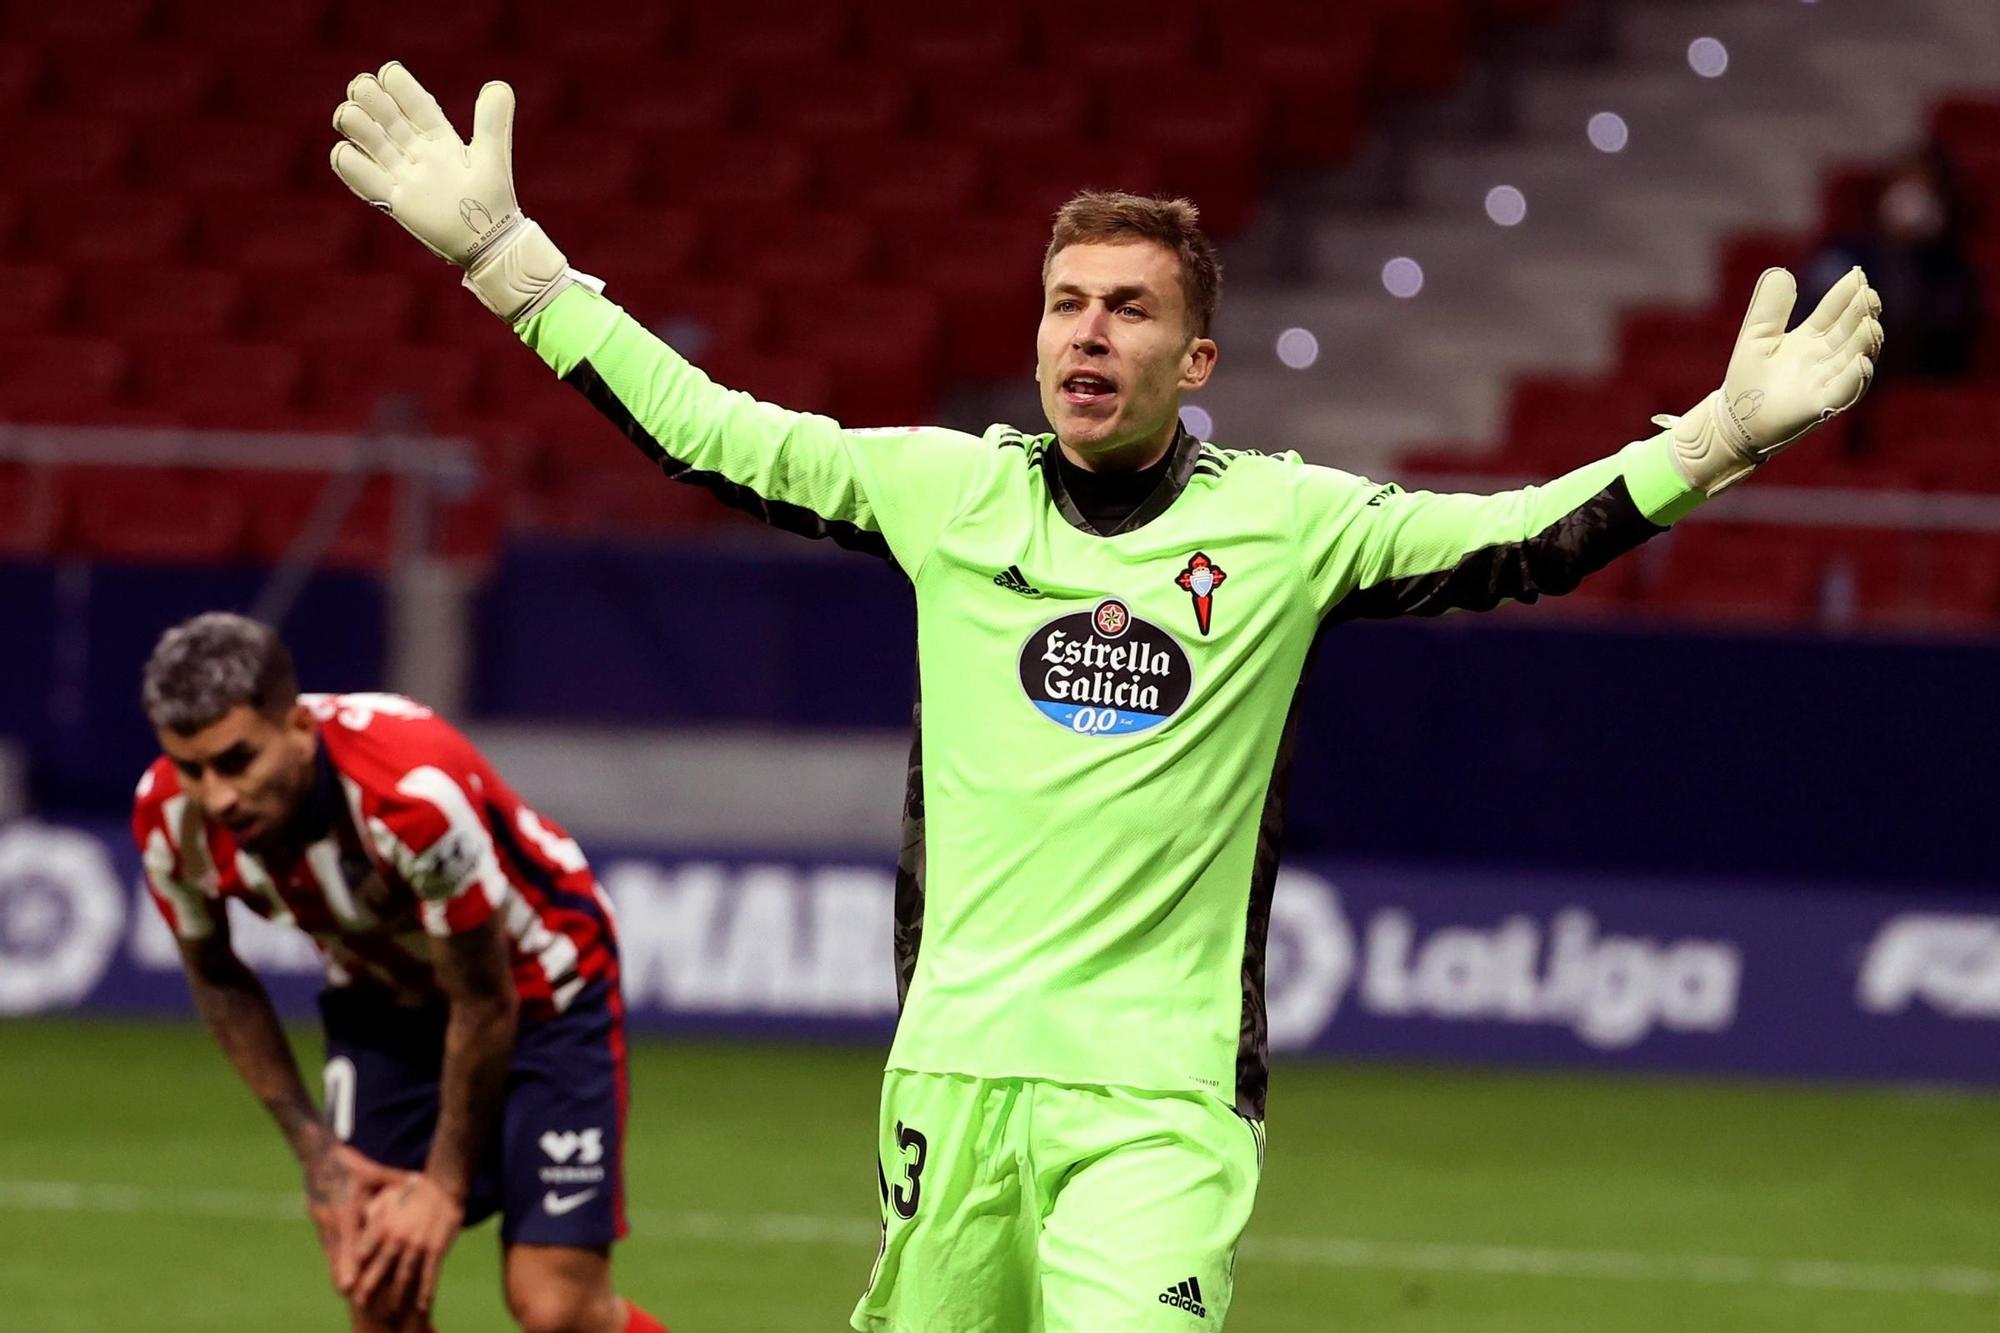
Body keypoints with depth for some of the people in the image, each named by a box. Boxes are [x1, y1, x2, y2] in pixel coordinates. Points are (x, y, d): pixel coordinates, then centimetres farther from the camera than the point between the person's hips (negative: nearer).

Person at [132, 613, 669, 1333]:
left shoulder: (413, 791, -38)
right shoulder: (169, 819, -23)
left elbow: (485, 1003, -23)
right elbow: (217, 979, 0)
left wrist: (447, 1185, -13)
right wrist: (316, 1151, -3)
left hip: (535, 985, -4)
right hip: (381, 999, 4)